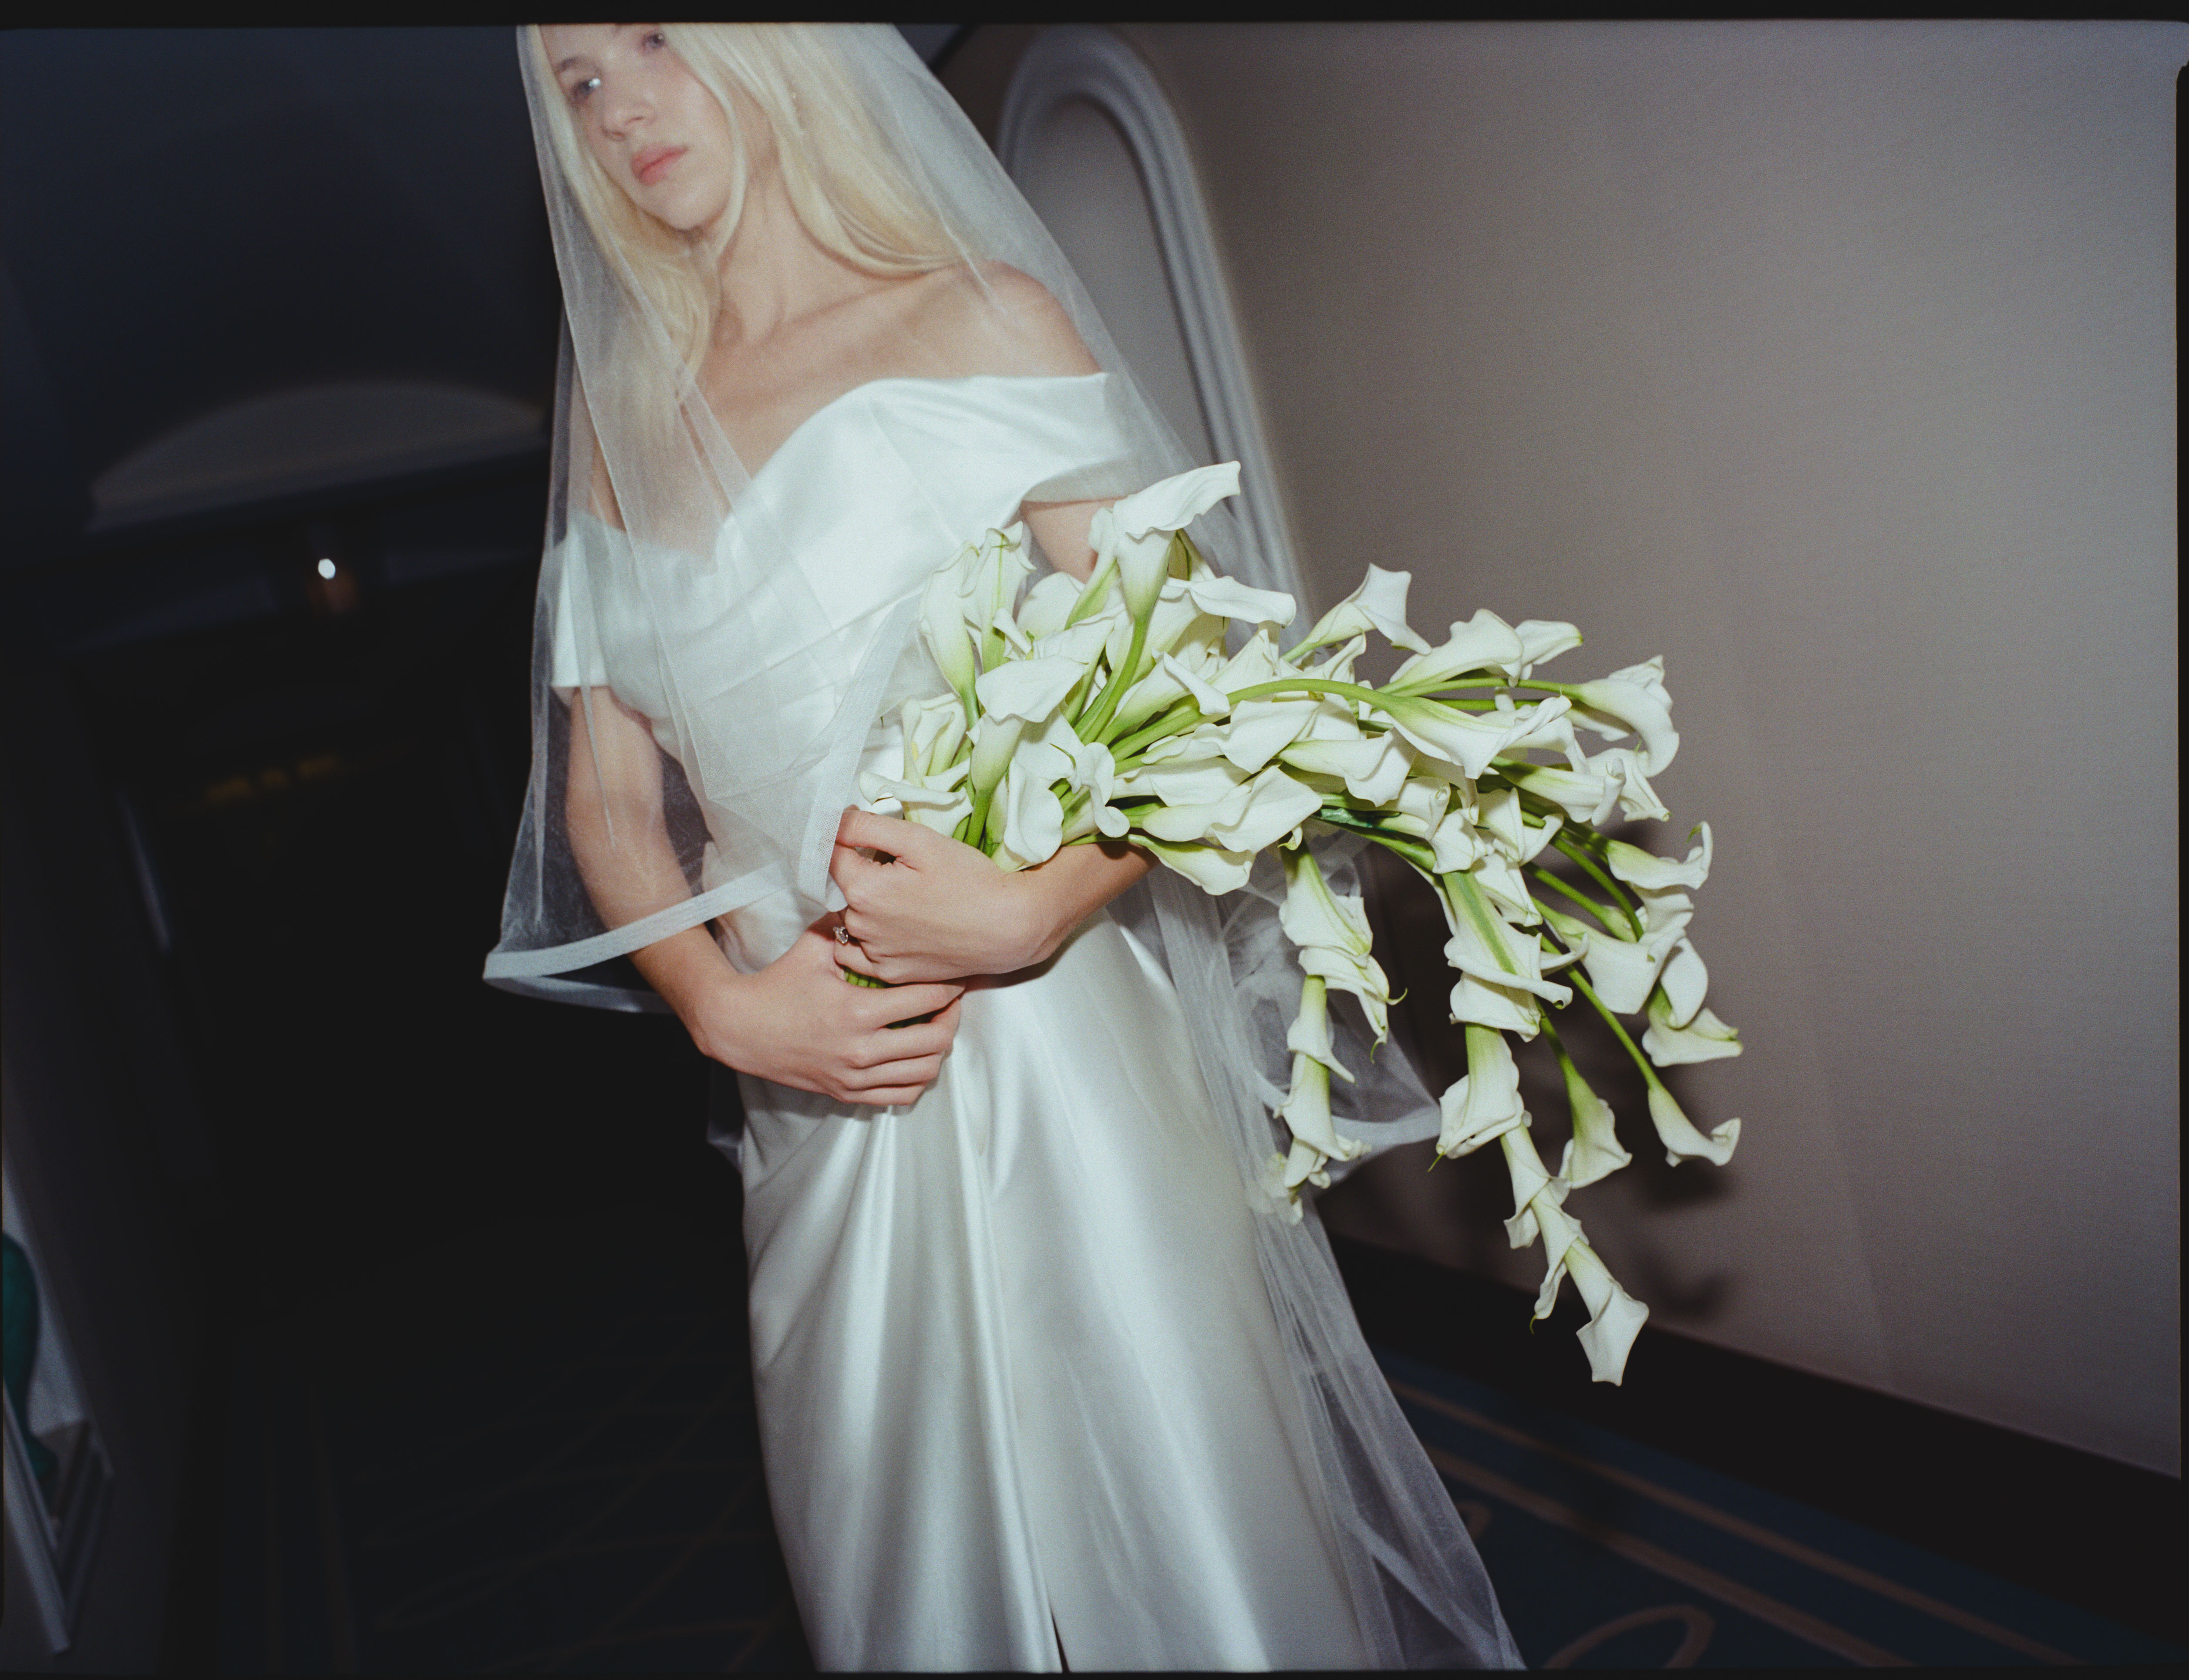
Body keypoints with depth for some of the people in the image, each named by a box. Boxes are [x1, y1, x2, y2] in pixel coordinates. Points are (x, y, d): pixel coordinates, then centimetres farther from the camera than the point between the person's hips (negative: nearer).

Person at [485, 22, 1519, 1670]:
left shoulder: (982, 325, -2)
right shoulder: (623, 421, 11)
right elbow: (604, 793, 11)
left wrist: (1036, 908, -22)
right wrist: (722, 1005, -6)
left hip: (1051, 1050, -4)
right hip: (823, 1092, 4)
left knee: (1176, 1520, 6)